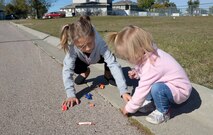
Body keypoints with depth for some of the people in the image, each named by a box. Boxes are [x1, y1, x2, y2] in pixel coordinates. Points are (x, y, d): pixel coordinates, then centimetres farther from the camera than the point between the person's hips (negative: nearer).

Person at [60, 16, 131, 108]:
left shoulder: (100, 44, -44)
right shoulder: (72, 47, -41)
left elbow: (114, 65, -49)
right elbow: (67, 70, -38)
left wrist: (123, 91, -56)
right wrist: (71, 95, -46)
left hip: (99, 57, -1)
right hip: (83, 60, 1)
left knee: (111, 58, -33)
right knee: (74, 67, -30)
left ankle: (107, 74, 3)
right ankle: (85, 72, 8)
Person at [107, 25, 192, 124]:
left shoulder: (151, 66, -33)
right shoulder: (148, 53, -7)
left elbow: (142, 90, -25)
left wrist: (129, 108, -10)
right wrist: (137, 72, -7)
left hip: (180, 90, -9)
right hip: (167, 83, 9)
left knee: (157, 88, -36)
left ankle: (163, 112, -8)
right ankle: (150, 102, 9)